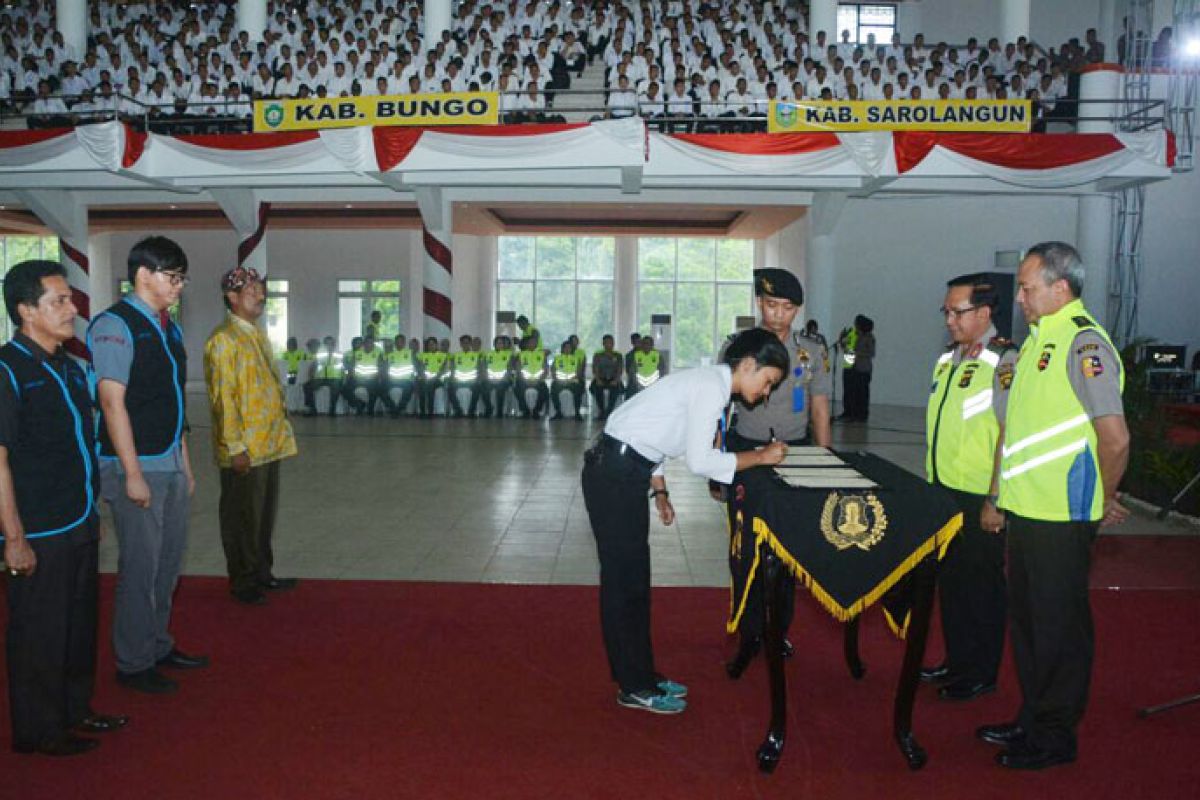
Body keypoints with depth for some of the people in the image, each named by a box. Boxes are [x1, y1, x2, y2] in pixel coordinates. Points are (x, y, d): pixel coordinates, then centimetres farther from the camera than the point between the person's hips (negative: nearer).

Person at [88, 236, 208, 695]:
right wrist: (133, 473, -18)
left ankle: (158, 646, 30)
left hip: (171, 466, 8)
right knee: (140, 567, 0)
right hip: (137, 467, -8)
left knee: (168, 562, 15)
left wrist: (185, 463, 17)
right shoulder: (116, 324, -12)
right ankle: (132, 663, 15)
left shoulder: (168, 328, 13)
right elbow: (112, 402, -16)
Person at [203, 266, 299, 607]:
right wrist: (236, 447, -20)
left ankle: (262, 573, 30)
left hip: (269, 444, 8)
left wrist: (281, 431, 16)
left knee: (265, 514, 17)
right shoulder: (223, 339, -14)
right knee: (243, 517, 4)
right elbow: (223, 398, -18)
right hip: (244, 450, -8)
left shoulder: (259, 334, 14)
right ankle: (242, 582, 17)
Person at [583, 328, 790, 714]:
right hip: (615, 474, -10)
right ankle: (634, 687, 11)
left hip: (625, 471, 10)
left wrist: (660, 491, 18)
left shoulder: (707, 382, 14)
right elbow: (700, 460, -21)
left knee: (633, 578, 16)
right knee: (623, 578, 0)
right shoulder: (712, 386, -16)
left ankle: (640, 672, 27)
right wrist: (760, 456, -11)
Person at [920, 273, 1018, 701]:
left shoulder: (1003, 361, -15)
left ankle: (981, 674, 21)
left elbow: (1009, 435, -18)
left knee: (980, 584, 6)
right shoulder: (948, 358, 11)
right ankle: (957, 661, 31)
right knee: (949, 578, 16)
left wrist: (995, 502, -19)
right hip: (943, 491, 8)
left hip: (979, 500, -8)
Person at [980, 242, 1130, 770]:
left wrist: (1103, 500, -7)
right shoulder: (1037, 339, 13)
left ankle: (1056, 736, 20)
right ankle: (1032, 720, 33)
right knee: (1025, 618, 18)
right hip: (1026, 509, 9)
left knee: (1059, 625, 5)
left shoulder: (1085, 343, -16)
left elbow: (1115, 438, -21)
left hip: (1061, 516, -9)